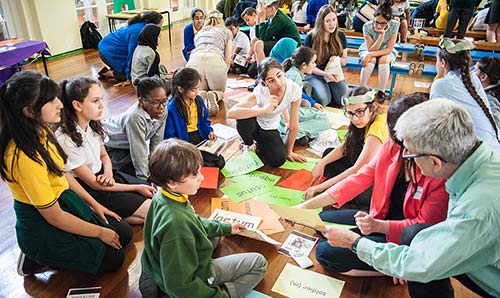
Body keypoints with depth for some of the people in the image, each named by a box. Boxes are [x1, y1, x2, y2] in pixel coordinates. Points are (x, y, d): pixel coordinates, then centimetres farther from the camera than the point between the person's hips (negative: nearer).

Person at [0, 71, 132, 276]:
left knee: (124, 234, 10)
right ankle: (37, 259, 8)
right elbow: (54, 216, -24)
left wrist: (95, 204, 8)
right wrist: (100, 232, -12)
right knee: (112, 259, -2)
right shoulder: (24, 157, -32)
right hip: (42, 227, -8)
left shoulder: (42, 131, -6)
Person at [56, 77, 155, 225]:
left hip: (102, 175, 7)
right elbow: (93, 183, -20)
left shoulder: (93, 124, -5)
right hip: (86, 188, -7)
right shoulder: (66, 139, -26)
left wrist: (108, 172, -12)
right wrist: (137, 188, -17)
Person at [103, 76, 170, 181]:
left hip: (127, 145, 7)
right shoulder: (135, 117, -39)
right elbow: (140, 153, -35)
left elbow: (156, 143, -11)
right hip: (110, 147, -6)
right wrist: (145, 180, -29)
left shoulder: (162, 111, -20)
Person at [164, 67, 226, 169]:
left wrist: (209, 132, 1)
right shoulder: (171, 108, -16)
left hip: (200, 139, 6)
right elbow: (169, 136, -13)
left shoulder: (198, 100, 5)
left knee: (220, 162, -11)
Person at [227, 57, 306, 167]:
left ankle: (259, 145, 14)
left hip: (270, 128, 2)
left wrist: (289, 151, -4)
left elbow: (294, 126, -13)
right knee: (245, 118, -37)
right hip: (255, 123, -2)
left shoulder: (294, 89, -26)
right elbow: (230, 113, -48)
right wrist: (264, 109, -54)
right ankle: (248, 144, -2)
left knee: (279, 160, -21)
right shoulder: (260, 92, -34)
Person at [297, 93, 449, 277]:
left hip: (405, 239, -7)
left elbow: (424, 225, -19)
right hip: (379, 218, 7)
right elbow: (360, 179, -9)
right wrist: (307, 206, -14)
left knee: (325, 252, -15)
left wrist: (378, 226, -35)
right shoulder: (393, 145, -11)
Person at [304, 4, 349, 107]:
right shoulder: (311, 37, -9)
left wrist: (337, 59, -14)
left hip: (334, 73, 3)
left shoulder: (340, 36, 2)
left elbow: (344, 61, 11)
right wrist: (325, 73, -22)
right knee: (323, 100, -29)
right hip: (315, 74, -3)